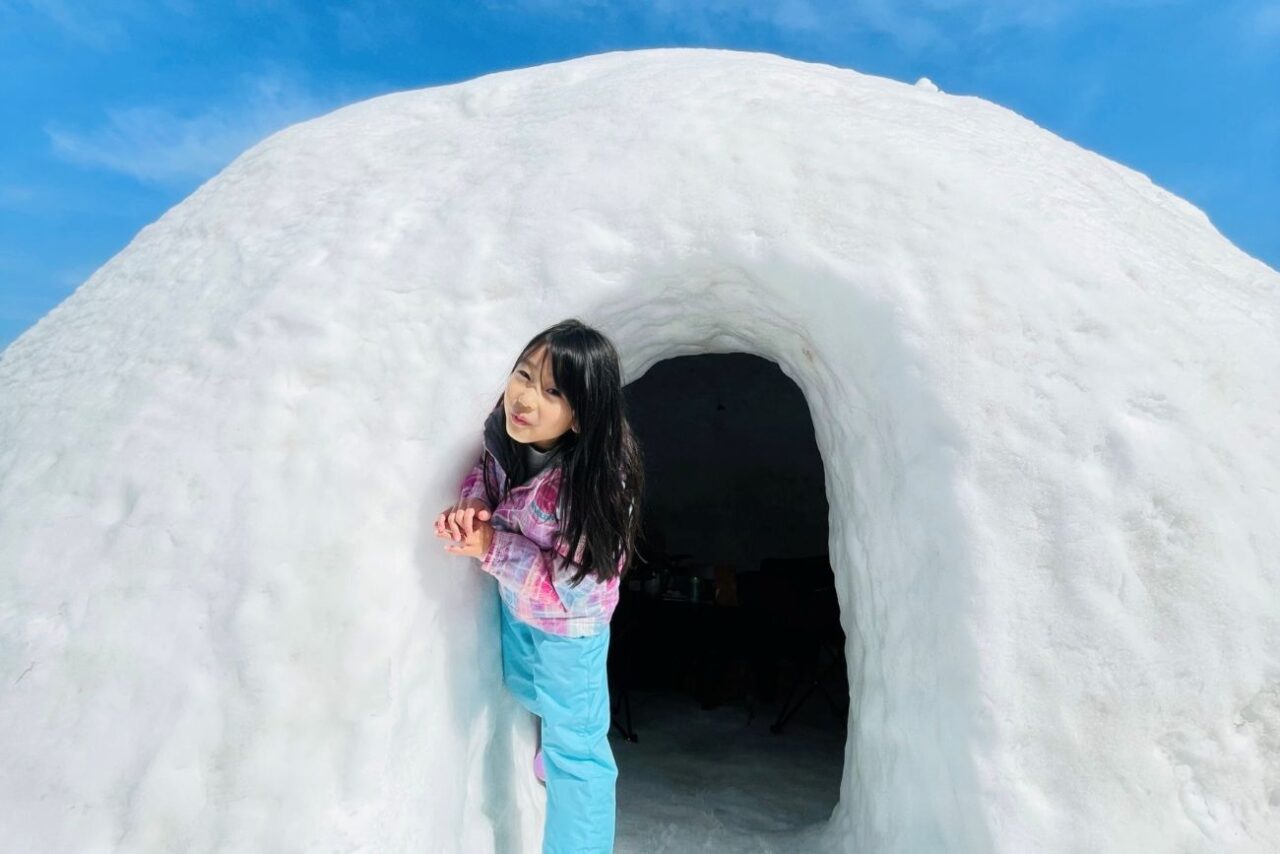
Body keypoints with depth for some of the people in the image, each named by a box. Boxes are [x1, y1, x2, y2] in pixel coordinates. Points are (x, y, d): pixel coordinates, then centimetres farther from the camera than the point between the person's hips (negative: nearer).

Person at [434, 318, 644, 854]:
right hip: (513, 602, 8)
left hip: (568, 623, -7)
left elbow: (571, 585, -32)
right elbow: (485, 467, -1)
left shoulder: (595, 482, -40)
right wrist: (471, 505, -23)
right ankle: (554, 740, 68)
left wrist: (489, 547, -34)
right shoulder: (507, 430, -22)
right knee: (526, 688, 35)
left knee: (573, 748, 12)